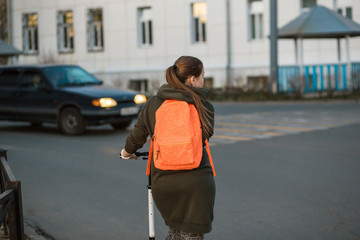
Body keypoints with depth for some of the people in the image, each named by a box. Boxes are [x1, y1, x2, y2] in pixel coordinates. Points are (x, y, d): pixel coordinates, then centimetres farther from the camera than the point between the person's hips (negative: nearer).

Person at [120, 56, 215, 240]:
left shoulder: (153, 104, 3)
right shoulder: (204, 107, -2)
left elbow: (136, 136, 12)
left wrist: (127, 152, 34)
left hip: (162, 182, 3)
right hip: (195, 181, -3)